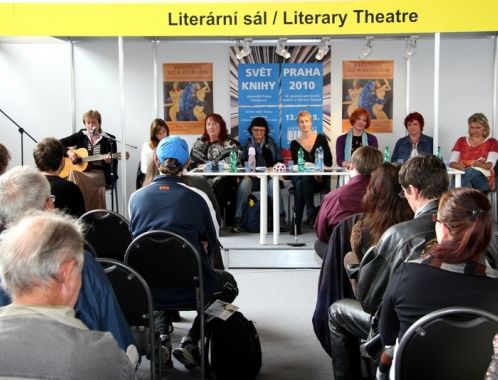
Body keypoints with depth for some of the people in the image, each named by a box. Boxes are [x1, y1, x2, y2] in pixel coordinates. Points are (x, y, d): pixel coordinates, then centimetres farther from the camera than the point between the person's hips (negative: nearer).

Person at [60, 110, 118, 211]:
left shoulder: (109, 140, 3)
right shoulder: (80, 135, 10)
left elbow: (114, 164, 1)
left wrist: (110, 160, -21)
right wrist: (68, 151, -7)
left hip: (101, 175, -3)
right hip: (82, 171, 3)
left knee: (75, 176, -31)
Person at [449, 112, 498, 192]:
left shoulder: (492, 142, 9)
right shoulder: (461, 141, 17)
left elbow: (490, 165, -6)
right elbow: (452, 163, 6)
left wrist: (480, 165, -29)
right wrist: (458, 166, -18)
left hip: (484, 179, -2)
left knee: (471, 171, -37)